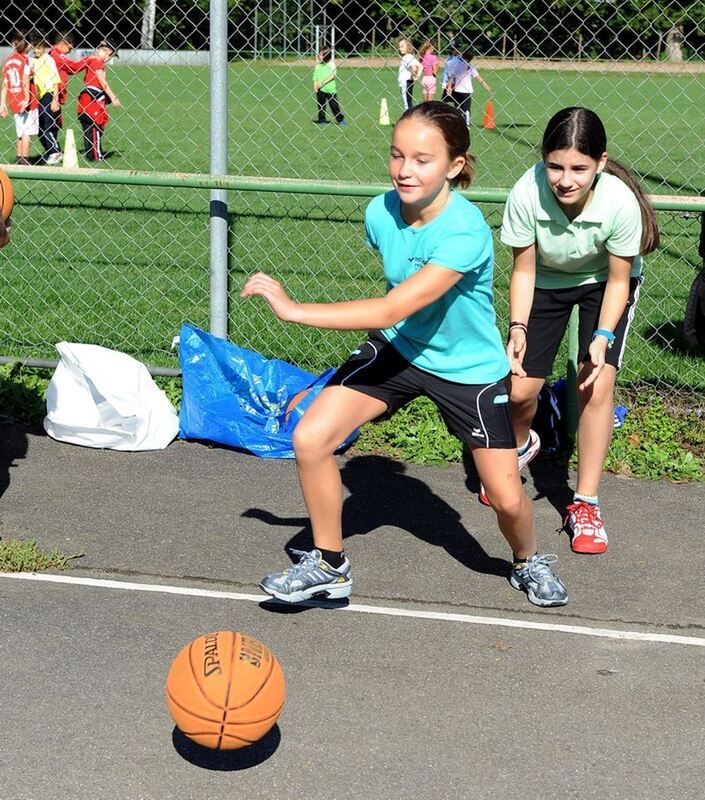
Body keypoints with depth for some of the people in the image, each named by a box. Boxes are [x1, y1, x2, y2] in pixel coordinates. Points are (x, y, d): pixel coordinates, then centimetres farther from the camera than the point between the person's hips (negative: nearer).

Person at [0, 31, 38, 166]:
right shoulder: (26, 59, -7)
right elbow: (25, 81, -18)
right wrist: (27, 99, -23)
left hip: (14, 103, 6)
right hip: (27, 103, -6)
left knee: (21, 132, 15)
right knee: (28, 132, -5)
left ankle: (19, 159, 17)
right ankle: (24, 161, -9)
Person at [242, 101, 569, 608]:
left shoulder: (465, 233, -34)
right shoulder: (381, 213, -14)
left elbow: (392, 310, -40)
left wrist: (293, 309, -38)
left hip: (471, 370, -4)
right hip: (398, 350, 4)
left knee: (507, 499, -1)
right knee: (310, 439, -13)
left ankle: (529, 562, 37)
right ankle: (328, 566, 7)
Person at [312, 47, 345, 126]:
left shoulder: (331, 64, -3)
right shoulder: (318, 66, 8)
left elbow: (332, 76, -12)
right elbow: (315, 78, 9)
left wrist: (323, 82, -18)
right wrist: (315, 86, -9)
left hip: (330, 89, -3)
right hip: (320, 90, 3)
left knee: (334, 105, 2)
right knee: (321, 106, 6)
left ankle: (340, 120, 12)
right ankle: (322, 120, 18)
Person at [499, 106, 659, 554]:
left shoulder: (621, 202, -35)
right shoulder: (527, 194, -33)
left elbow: (618, 280, -19)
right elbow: (523, 270, -17)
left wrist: (602, 337, -30)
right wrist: (518, 328, -27)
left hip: (604, 284, -1)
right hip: (547, 282, 1)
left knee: (599, 383, -18)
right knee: (519, 390, -3)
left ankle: (586, 505, -4)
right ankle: (520, 446, 36)